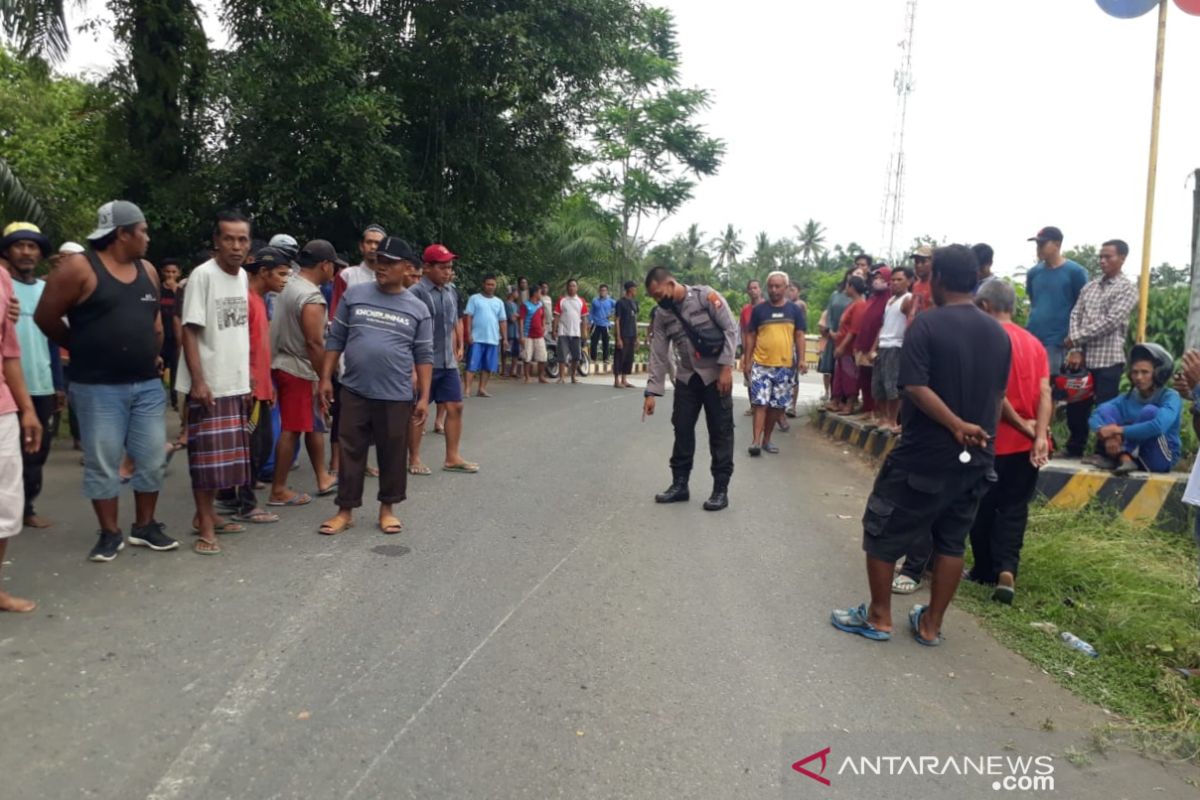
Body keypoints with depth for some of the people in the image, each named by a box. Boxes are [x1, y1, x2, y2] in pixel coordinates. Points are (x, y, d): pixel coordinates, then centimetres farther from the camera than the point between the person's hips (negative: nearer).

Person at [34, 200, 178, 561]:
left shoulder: (147, 270, 10)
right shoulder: (79, 268, -8)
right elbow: (46, 317, -3)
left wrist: (151, 355, 12)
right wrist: (84, 349, 7)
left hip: (148, 385, 5)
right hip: (99, 388, -5)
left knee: (153, 459, 8)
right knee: (102, 463, 4)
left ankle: (144, 526, 22)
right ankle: (110, 533, 16)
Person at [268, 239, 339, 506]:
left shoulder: (290, 283, 7)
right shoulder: (312, 298, -20)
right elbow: (314, 343, -21)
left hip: (282, 362, 9)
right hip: (298, 368, -9)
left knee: (313, 424, 18)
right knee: (292, 430, 0)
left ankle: (323, 479, 28)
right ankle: (278, 491, 8)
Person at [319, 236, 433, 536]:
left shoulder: (418, 309, 1)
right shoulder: (354, 295, 2)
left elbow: (424, 356, 3)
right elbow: (335, 339, 6)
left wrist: (424, 397, -2)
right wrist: (326, 378, 1)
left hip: (397, 396, 0)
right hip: (354, 391, 1)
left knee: (393, 454, 8)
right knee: (351, 452, 7)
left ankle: (387, 508, 24)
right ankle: (345, 510, 19)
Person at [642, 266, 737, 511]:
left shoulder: (706, 296, -13)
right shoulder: (662, 316, 0)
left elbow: (730, 330, -13)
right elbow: (658, 356, 1)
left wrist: (726, 368, -18)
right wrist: (652, 392, -4)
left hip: (716, 374, -5)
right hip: (686, 377, 5)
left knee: (720, 431, -1)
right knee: (682, 429, 5)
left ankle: (721, 489, 6)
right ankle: (679, 484, 16)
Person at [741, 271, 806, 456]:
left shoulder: (794, 310, 5)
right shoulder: (759, 309, 3)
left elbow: (799, 336, 6)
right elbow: (750, 336, 6)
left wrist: (801, 359, -5)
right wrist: (748, 361, 2)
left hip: (785, 365, 2)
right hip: (761, 364, -1)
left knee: (777, 405, 8)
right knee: (760, 402, -8)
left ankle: (767, 439, 20)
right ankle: (756, 440, -10)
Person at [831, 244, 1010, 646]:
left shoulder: (926, 324, -13)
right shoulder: (999, 334, 6)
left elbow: (916, 388, -23)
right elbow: (998, 397, 11)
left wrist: (957, 426, -18)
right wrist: (977, 434, 17)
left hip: (923, 456, -6)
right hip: (976, 459, 6)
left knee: (882, 532, 10)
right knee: (952, 541, 15)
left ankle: (878, 617, 20)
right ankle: (931, 624, 24)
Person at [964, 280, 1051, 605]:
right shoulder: (1034, 343, 9)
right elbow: (1045, 392, -2)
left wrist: (1021, 424, -10)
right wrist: (1040, 436, -10)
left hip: (995, 439, -5)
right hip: (1027, 443, 5)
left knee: (984, 507, 11)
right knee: (1014, 508, 8)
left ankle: (985, 569, 21)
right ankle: (1006, 570, -7)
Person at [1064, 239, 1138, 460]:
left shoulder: (1127, 288, -2)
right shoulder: (1089, 287, 14)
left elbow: (1110, 322, -13)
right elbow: (1075, 316, 6)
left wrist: (1076, 337, -12)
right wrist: (1075, 349, -7)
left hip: (1108, 359, -5)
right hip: (1083, 357, 5)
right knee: (1076, 405, 10)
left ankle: (1104, 452, 10)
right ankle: (1074, 449, 23)